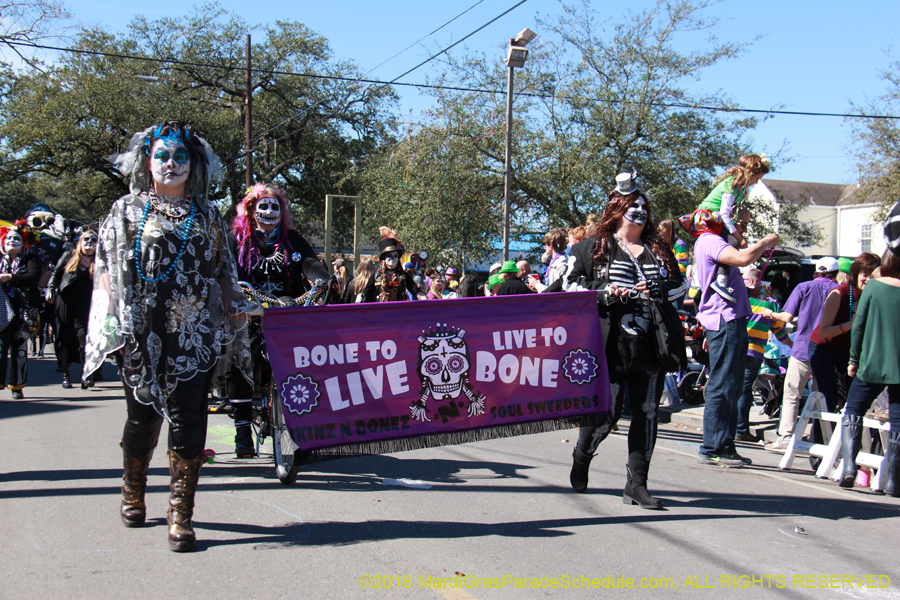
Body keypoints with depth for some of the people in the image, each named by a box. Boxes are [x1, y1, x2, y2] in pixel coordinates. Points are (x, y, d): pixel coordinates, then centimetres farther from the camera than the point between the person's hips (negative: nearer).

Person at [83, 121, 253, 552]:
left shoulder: (206, 215, 14)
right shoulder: (127, 211, 9)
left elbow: (223, 273, 15)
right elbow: (106, 270, 6)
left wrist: (235, 314, 5)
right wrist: (110, 321, -4)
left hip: (195, 334, 1)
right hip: (142, 333, 0)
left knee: (187, 419, -6)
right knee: (144, 416, 8)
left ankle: (181, 514, -2)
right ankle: (133, 492, 33)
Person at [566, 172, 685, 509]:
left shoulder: (659, 250, 17)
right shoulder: (595, 248, 6)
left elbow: (680, 285, 19)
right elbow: (570, 284, 2)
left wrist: (659, 291, -2)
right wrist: (605, 293, -12)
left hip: (651, 347, 4)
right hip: (612, 345, -4)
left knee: (647, 412, 2)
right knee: (607, 411, -5)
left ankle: (636, 484, 10)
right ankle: (582, 456, 27)